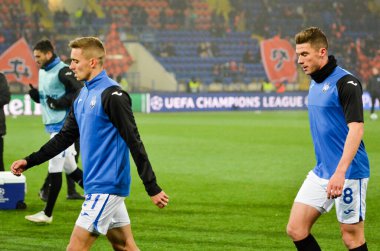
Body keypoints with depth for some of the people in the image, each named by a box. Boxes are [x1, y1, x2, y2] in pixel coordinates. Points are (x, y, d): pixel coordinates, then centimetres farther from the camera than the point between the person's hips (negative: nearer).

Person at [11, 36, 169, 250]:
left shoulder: (112, 95, -15)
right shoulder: (83, 96, 13)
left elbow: (134, 143, -16)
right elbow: (65, 137, 21)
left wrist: (153, 188, -17)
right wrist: (29, 161, 15)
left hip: (106, 187, -9)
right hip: (97, 185, 9)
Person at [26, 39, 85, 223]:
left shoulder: (62, 71, -15)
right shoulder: (42, 72, 14)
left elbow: (80, 92, -20)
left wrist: (60, 103, -22)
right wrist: (35, 94, 1)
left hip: (63, 126, -9)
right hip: (53, 126, 9)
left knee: (55, 169, -6)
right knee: (70, 168, 14)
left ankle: (47, 214, -2)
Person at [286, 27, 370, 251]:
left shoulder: (346, 82, -15)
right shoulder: (315, 83, 11)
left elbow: (356, 129, -23)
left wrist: (340, 172, -31)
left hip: (348, 173, -8)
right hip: (321, 172, 8)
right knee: (295, 229, 1)